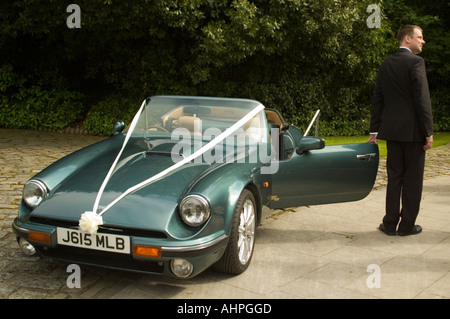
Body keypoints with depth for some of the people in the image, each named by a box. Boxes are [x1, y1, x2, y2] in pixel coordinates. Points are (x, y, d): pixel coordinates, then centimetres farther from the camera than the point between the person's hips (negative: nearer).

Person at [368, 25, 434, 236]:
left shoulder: (386, 64, 10)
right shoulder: (415, 61, -10)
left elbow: (377, 99, 12)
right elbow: (422, 100, -14)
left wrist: (374, 130, 16)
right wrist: (428, 132, -11)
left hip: (392, 130, 6)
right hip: (412, 129, -6)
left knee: (394, 177, 11)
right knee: (413, 179, 5)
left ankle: (390, 224, 14)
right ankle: (407, 225, 11)